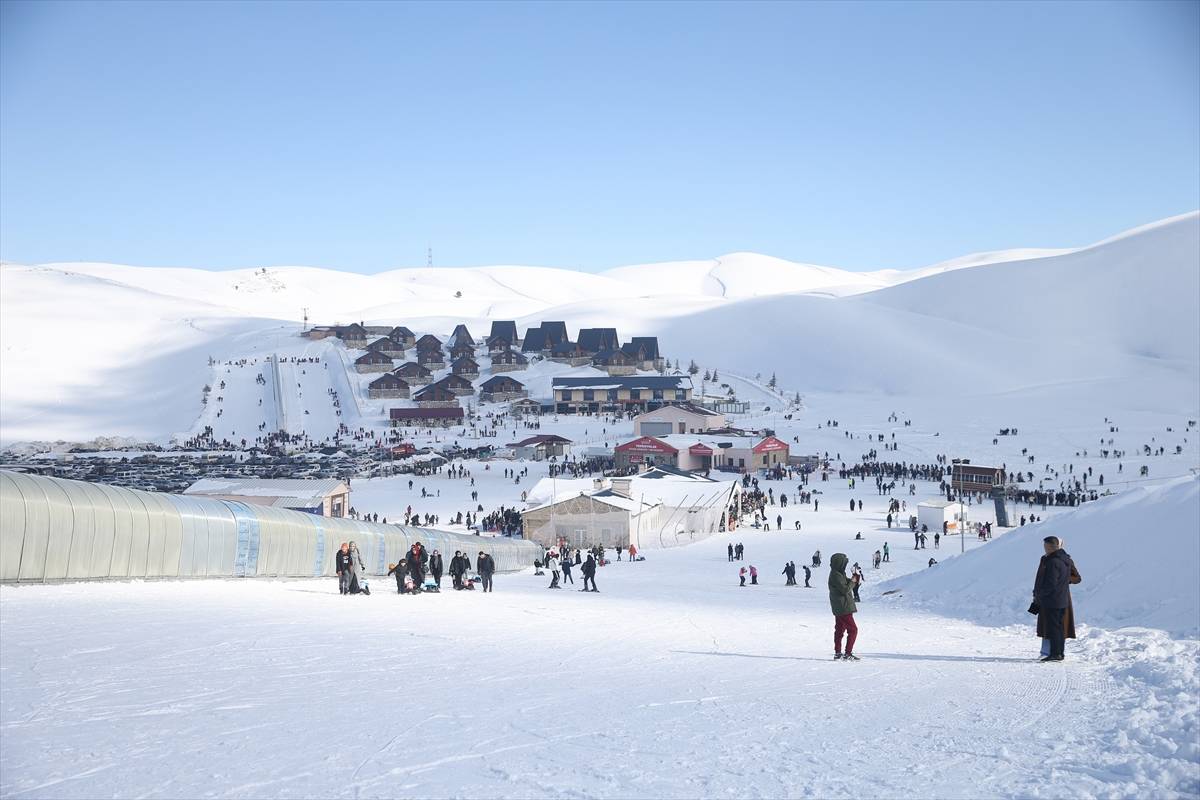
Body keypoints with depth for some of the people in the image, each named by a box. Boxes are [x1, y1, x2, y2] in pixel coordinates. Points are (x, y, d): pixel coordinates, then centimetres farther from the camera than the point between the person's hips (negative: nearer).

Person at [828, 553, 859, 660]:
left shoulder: (837, 574, 12)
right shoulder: (836, 576, -20)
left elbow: (845, 584, 19)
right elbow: (845, 590, -23)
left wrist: (851, 580, 4)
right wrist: (853, 581, -10)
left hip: (838, 608, 10)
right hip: (844, 608, -10)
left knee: (839, 630, 14)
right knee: (852, 630, -5)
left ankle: (838, 653, 17)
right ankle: (848, 654, -6)